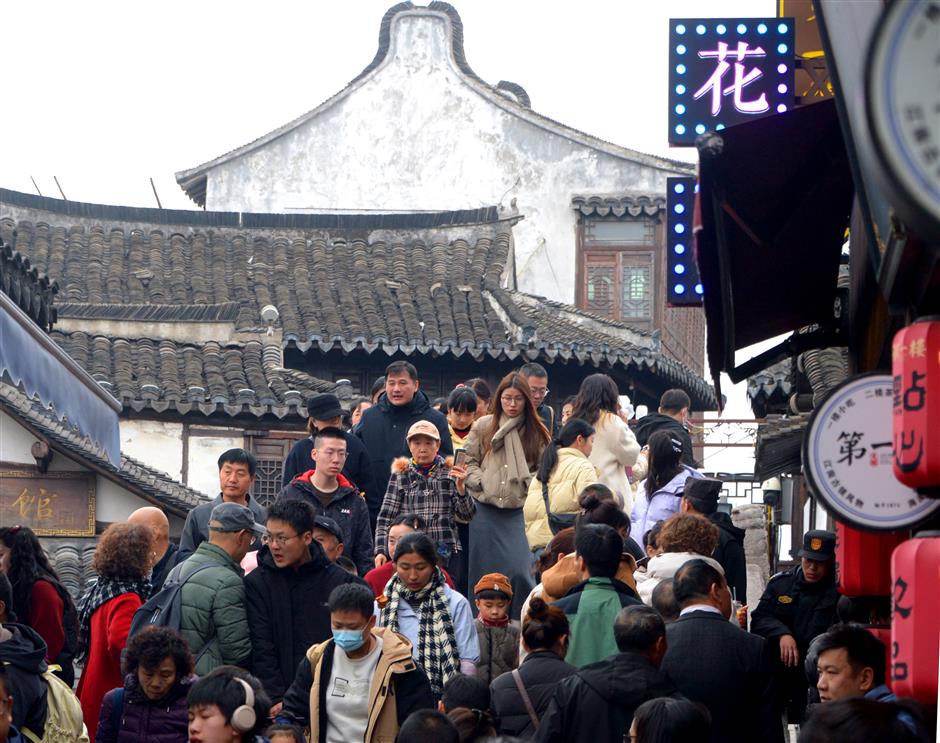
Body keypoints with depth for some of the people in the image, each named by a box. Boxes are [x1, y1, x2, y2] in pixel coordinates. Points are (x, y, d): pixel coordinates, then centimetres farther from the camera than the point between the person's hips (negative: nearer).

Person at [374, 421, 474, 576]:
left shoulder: (450, 473, 6)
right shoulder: (400, 475, 6)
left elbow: (466, 516, 2)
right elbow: (386, 517, 5)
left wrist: (460, 487, -14)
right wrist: (381, 550, -6)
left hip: (444, 551, 0)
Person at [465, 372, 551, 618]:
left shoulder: (536, 432, 6)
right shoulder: (483, 426, 6)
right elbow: (469, 461, 8)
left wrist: (528, 486, -8)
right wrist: (481, 482, -7)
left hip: (518, 512, -1)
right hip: (485, 510, 1)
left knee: (520, 571, -12)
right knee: (486, 572, 5)